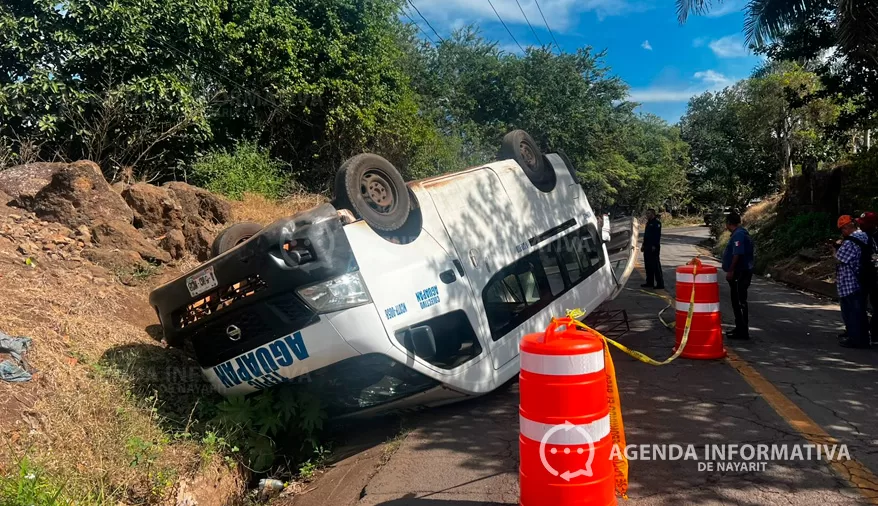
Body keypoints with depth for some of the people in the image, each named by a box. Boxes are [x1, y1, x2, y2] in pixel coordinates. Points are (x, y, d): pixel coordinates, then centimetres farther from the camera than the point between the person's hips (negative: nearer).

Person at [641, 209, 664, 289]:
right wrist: (644, 245, 21)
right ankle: (649, 282, 20)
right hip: (647, 247, 10)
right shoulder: (648, 222, 19)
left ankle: (660, 284, -8)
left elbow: (657, 235, -18)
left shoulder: (657, 222, -11)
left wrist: (654, 246, -24)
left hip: (654, 247, -10)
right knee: (648, 265, 13)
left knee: (656, 265, -10)